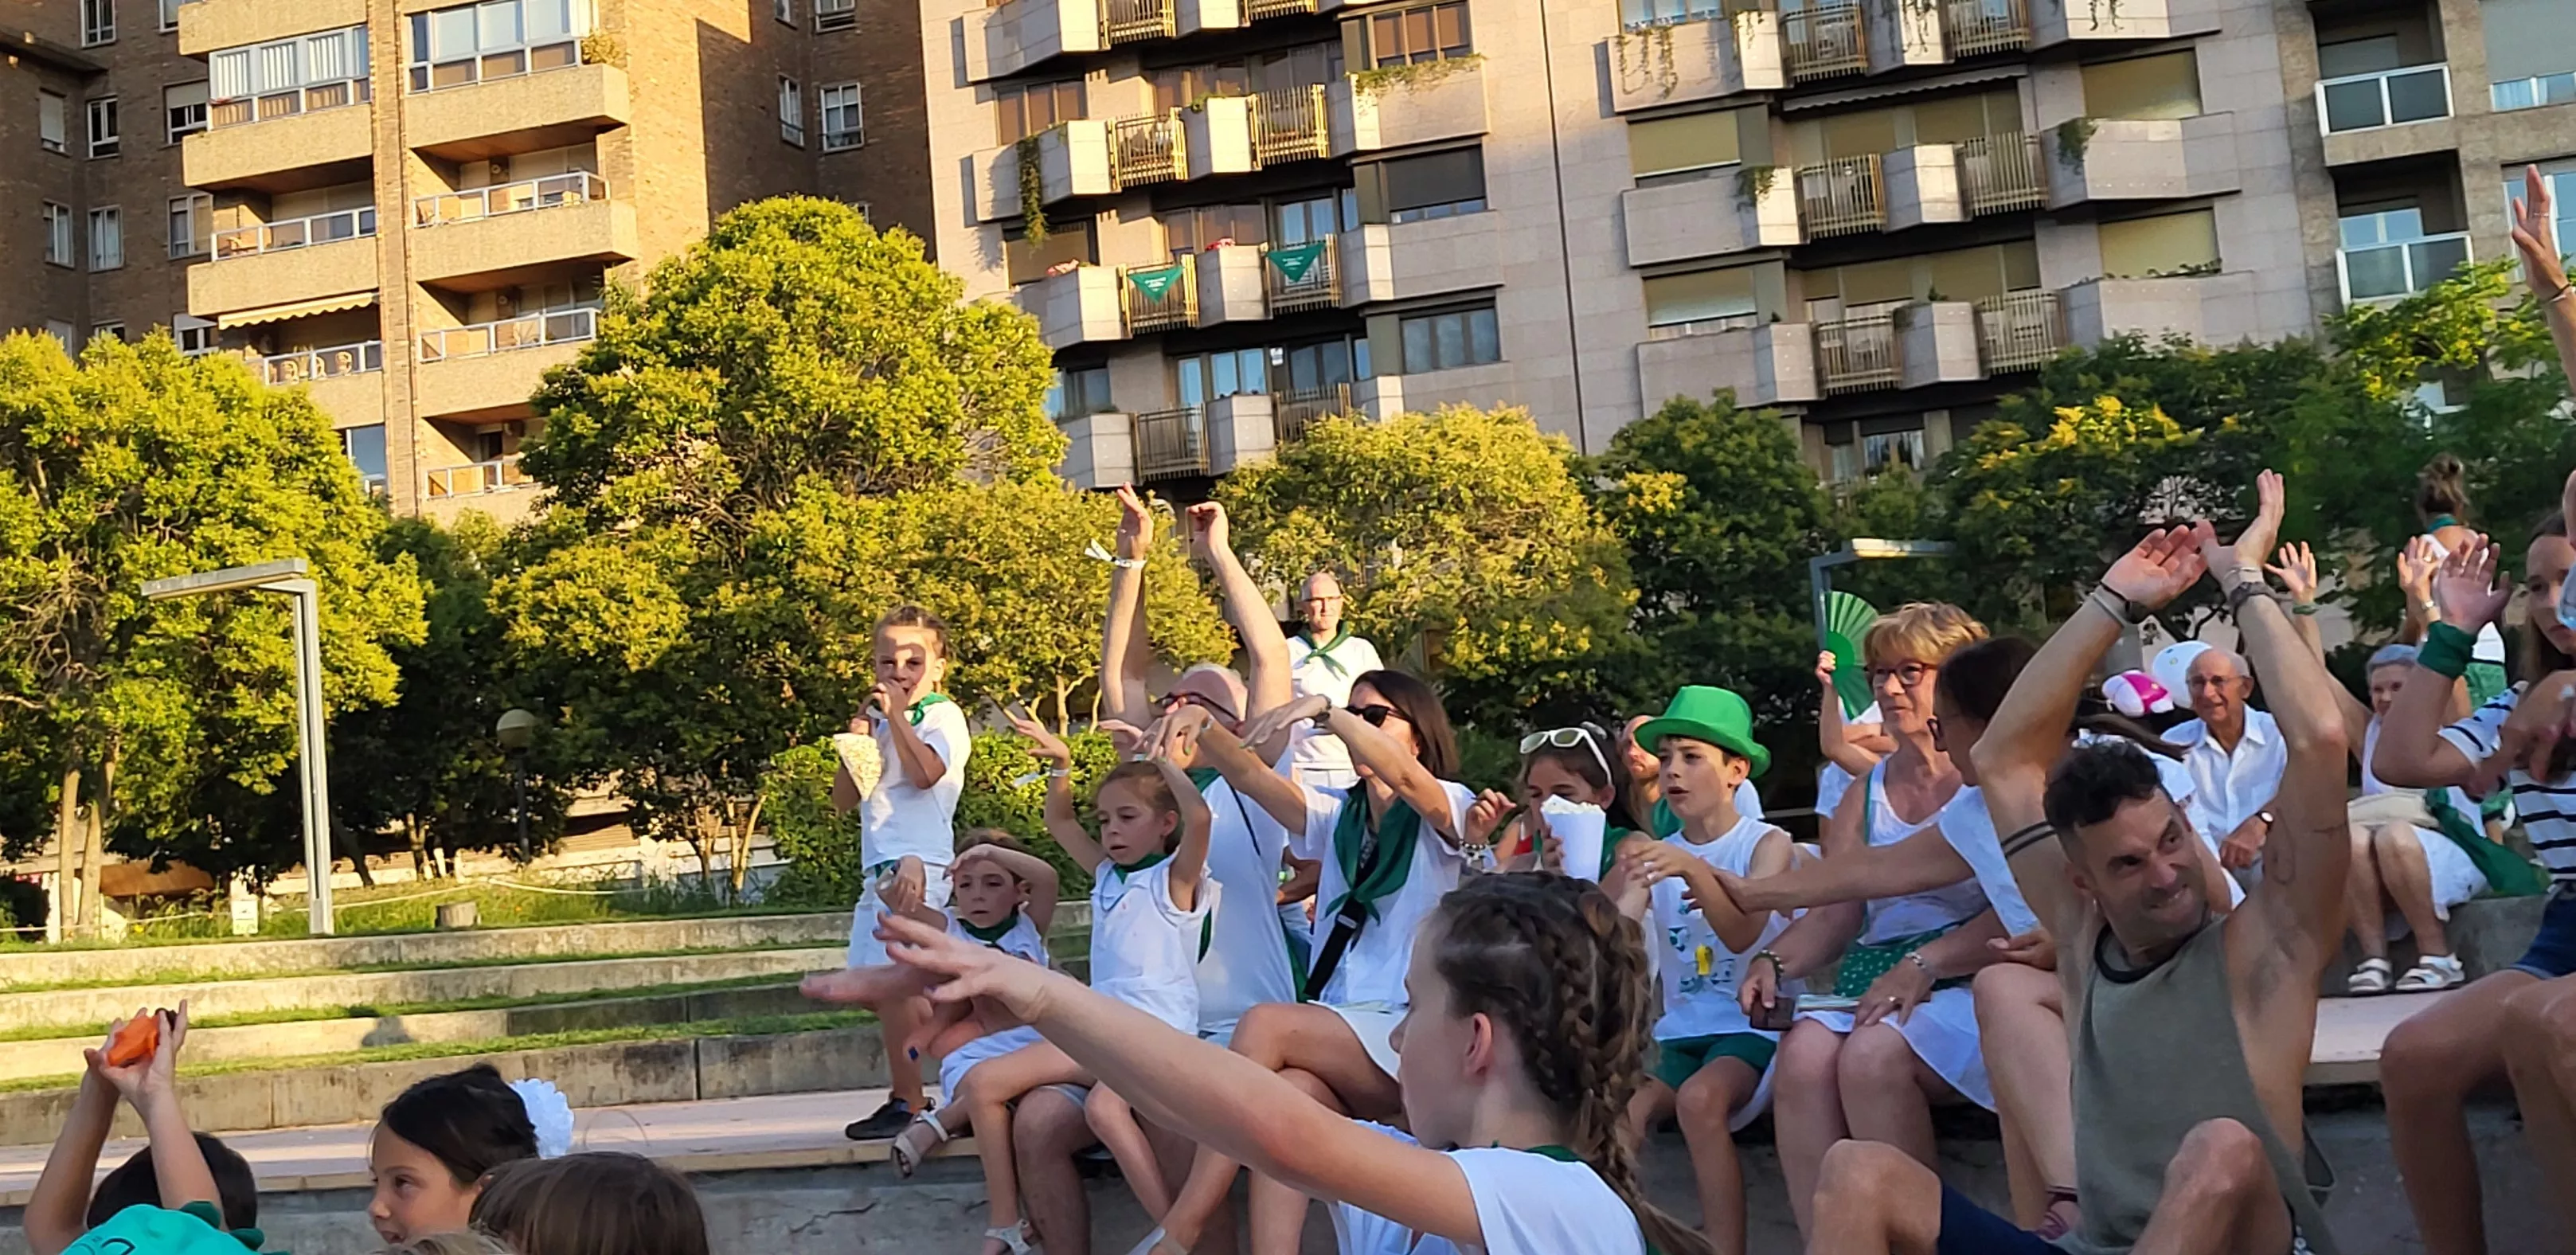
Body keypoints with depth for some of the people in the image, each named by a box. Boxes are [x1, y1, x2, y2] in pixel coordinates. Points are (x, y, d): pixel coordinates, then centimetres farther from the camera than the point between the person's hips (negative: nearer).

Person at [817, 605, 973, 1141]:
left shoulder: (942, 715, -1)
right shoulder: (877, 720, 20)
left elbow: (925, 772, -21)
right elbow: (844, 799, 17)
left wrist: (895, 715, -13)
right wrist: (855, 743, 3)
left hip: (917, 864, -9)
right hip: (879, 865, 9)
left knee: (891, 982, -15)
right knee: (875, 986, 7)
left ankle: (906, 1101, -9)